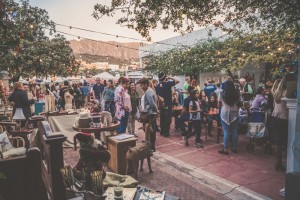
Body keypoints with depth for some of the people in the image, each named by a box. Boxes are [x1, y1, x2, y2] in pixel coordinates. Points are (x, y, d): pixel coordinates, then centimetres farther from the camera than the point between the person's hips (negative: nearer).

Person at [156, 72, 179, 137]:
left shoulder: (157, 86, 3)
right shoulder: (168, 83, -13)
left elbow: (157, 95, 6)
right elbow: (177, 81, -8)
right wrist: (170, 78, 1)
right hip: (168, 104, -6)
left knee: (162, 118, 14)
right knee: (167, 119, 0)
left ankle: (162, 131, 22)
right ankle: (166, 132, 2)